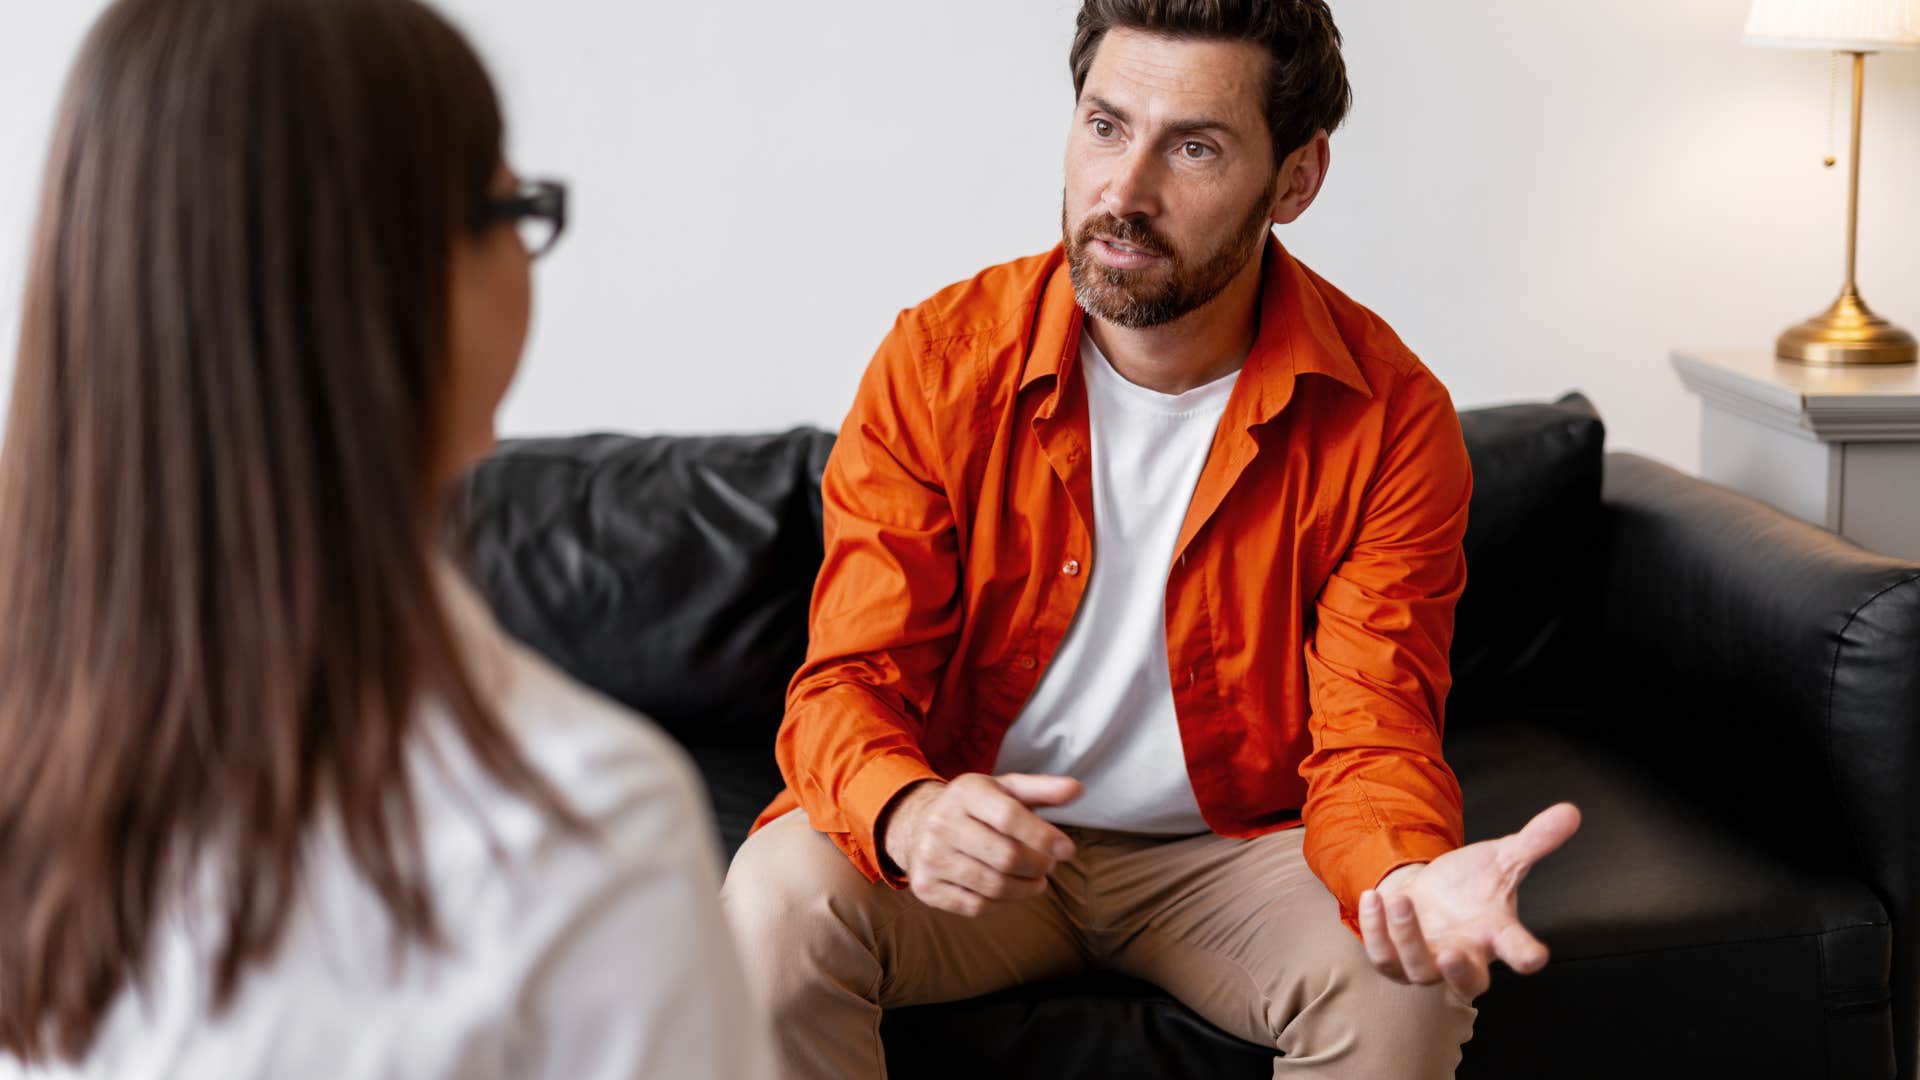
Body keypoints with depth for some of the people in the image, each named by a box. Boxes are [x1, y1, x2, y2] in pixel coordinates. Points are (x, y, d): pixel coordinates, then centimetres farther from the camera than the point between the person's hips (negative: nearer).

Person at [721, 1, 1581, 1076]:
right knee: (778, 898, -28)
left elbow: (1370, 734, -12)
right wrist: (909, 814, -38)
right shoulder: (941, 361, -13)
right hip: (964, 842, 1)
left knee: (1405, 986, -28)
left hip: (1232, 849, 0)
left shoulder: (1390, 418, -13)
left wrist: (1409, 875, -38)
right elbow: (852, 680, -13)